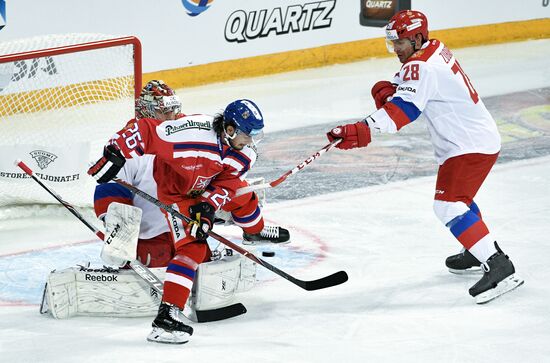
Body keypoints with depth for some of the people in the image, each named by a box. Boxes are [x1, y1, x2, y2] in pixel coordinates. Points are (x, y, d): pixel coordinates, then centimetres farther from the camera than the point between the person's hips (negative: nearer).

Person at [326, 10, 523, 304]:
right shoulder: (435, 49, 8)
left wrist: (361, 132, -43)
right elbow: (401, 85, 10)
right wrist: (385, 90, -15)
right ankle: (481, 250, 45)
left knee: (448, 205, -19)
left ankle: (500, 268, -25)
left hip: (470, 146, -11)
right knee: (457, 197, 29)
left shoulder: (421, 67, -21)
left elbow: (403, 110, -33)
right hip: (477, 137, 11)